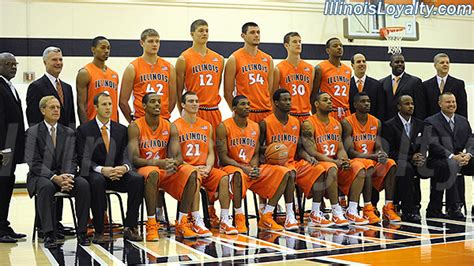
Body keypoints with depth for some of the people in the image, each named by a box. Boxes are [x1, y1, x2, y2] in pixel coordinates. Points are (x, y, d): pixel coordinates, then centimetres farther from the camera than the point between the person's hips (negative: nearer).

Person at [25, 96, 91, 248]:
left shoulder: (68, 133, 12)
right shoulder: (33, 132, 0)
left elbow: (71, 160, 3)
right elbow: (34, 163, -9)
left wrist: (68, 176, -19)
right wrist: (54, 177, -24)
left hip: (64, 175, 3)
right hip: (41, 176, -3)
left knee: (83, 184, -28)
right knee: (46, 186, -38)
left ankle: (82, 233, -22)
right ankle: (49, 234, -33)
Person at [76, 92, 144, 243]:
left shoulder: (121, 130, 12)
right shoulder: (84, 130, 1)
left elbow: (125, 156, 5)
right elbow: (84, 159, -8)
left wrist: (124, 167, -20)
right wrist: (102, 169, -26)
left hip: (116, 174, 3)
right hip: (93, 174, -3)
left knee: (138, 179, -26)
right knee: (97, 181, -38)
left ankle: (129, 228, -19)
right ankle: (99, 231, -29)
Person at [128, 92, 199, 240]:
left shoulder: (169, 126, 6)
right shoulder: (135, 127, -7)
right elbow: (134, 159, -16)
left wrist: (173, 163, -24)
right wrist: (158, 163, -31)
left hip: (166, 171, 4)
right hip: (143, 169, -4)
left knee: (191, 172, -22)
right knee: (152, 172, -39)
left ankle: (182, 224, -18)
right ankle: (151, 225, -31)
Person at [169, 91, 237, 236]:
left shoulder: (207, 126, 16)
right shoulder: (176, 126, 2)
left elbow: (211, 153, 11)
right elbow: (176, 156, -5)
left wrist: (208, 168, -8)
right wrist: (193, 169, -15)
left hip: (205, 169, 4)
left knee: (224, 177, -24)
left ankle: (224, 220, -22)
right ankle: (196, 221, -37)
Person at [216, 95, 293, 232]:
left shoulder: (255, 127, 11)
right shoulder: (224, 127, -6)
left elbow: (256, 154, 13)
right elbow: (223, 156, -11)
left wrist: (254, 168, -9)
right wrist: (243, 167, -22)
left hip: (251, 168, 6)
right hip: (231, 167, -6)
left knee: (284, 172, -9)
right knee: (238, 174, -43)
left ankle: (266, 218, -7)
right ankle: (239, 218, -24)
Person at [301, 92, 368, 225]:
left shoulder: (336, 123, 14)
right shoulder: (308, 124, -8)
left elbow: (340, 148, 10)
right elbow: (312, 152, -16)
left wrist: (344, 160, -14)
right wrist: (334, 161, -25)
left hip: (335, 162, 7)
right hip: (318, 163, -7)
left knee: (359, 167, -18)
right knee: (332, 169, -38)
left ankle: (352, 211, -17)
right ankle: (337, 213, -30)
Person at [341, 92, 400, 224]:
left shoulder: (376, 122, 9)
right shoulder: (347, 122, -8)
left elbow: (378, 147, 7)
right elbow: (350, 151, -15)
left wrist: (381, 154, -19)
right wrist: (372, 156, -26)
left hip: (373, 160, 5)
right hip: (354, 161, -5)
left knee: (391, 164, -22)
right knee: (368, 165, -35)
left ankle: (389, 208, -24)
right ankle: (368, 209, -36)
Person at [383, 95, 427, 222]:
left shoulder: (420, 124, 16)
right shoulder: (389, 125, -1)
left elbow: (424, 146, 14)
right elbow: (390, 151, -7)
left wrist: (421, 157, -10)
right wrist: (410, 158, -16)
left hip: (415, 163, 6)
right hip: (397, 164, -5)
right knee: (407, 168, -37)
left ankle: (415, 207, -17)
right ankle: (408, 211, -33)